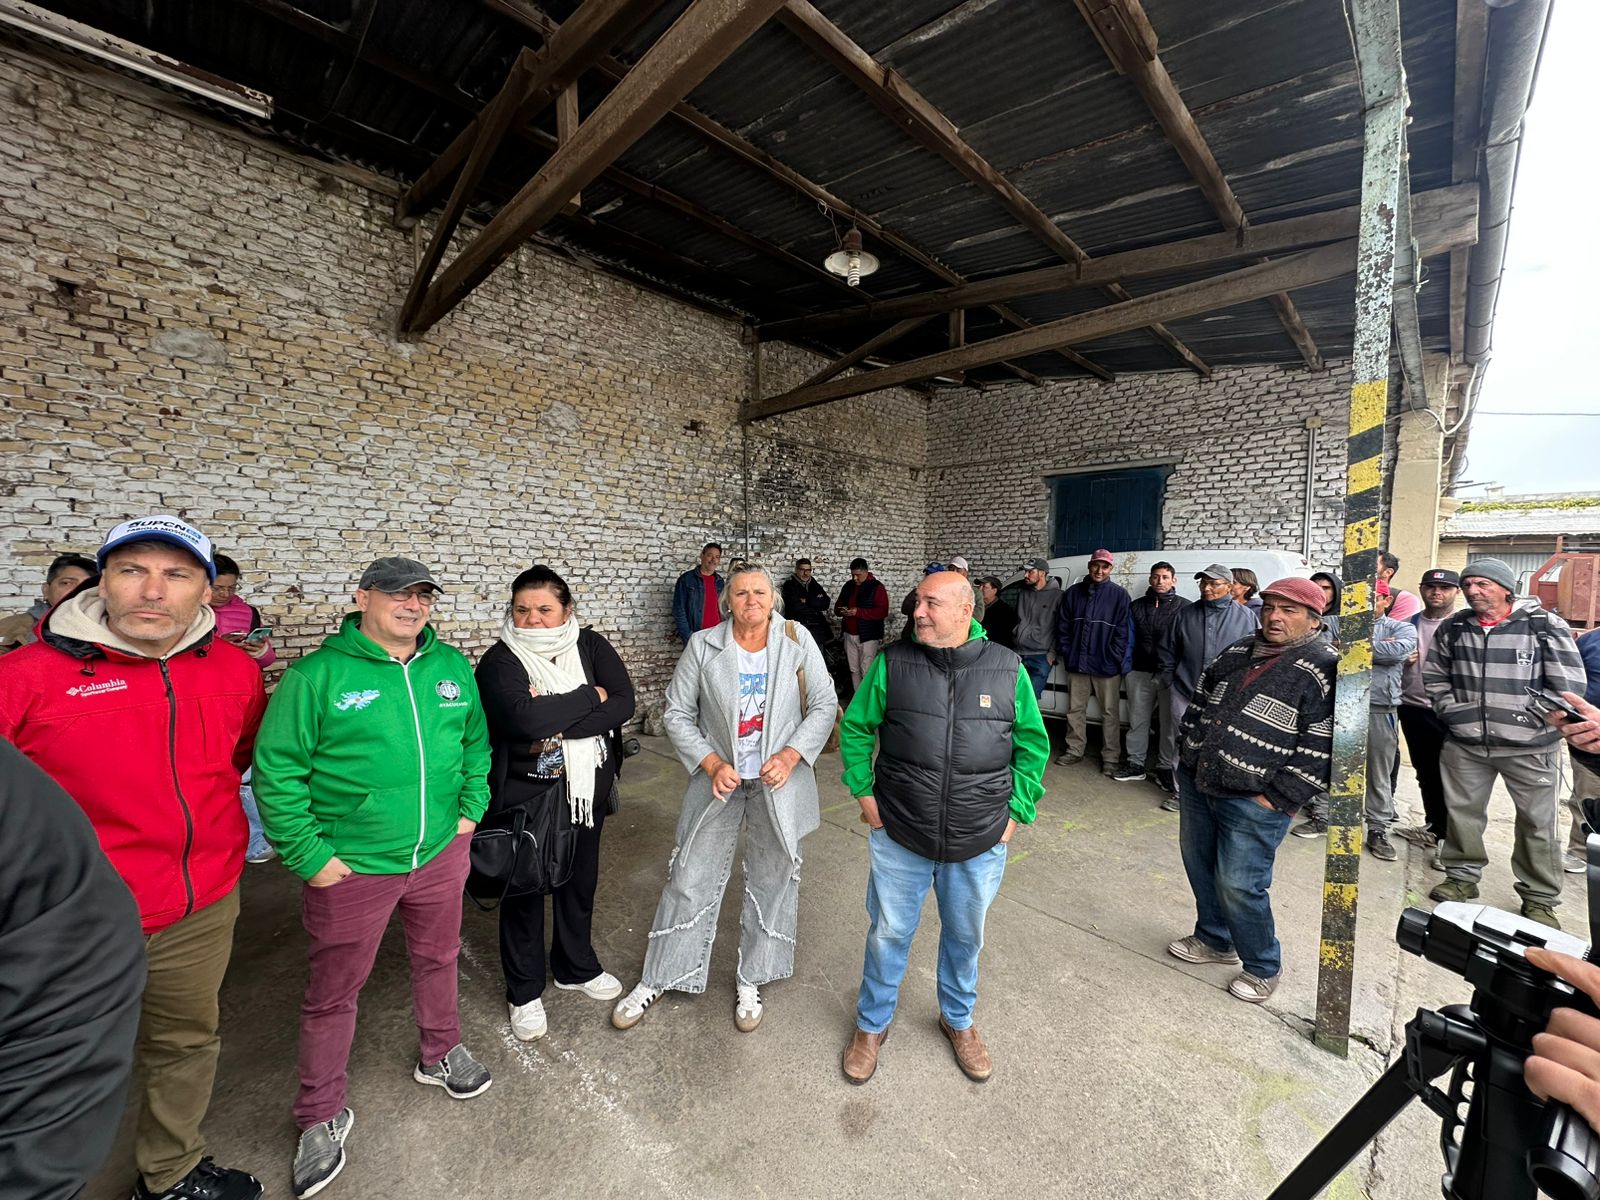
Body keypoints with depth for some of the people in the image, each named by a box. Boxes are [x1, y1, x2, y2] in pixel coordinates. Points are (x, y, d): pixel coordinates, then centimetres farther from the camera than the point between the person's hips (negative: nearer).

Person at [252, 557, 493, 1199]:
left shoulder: (453, 667, -1)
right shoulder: (317, 675, -14)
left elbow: (476, 743, 9)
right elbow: (277, 771, -12)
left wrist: (470, 810, 4)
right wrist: (310, 857, -14)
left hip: (440, 856, 4)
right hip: (351, 869, -4)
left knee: (437, 959, 24)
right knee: (333, 993, 15)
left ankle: (440, 1054, 50)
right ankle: (322, 1116, 40)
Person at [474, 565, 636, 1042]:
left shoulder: (591, 646, -4)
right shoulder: (499, 662, -14)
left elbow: (624, 704, -16)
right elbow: (524, 719, -32)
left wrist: (555, 721, -24)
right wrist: (589, 698, -21)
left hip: (587, 790, 4)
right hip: (525, 795, -3)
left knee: (580, 881, 20)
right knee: (525, 889, 14)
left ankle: (576, 967, 45)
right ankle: (523, 991, 37)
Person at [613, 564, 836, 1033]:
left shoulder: (797, 641, -8)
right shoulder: (702, 645, -8)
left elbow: (824, 705, -4)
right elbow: (678, 713, -3)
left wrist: (790, 755, -15)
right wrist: (712, 765, -14)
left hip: (779, 779, 1)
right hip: (719, 777, 0)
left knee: (772, 879, 14)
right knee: (690, 878, 10)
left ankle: (750, 981, 38)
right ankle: (657, 979, 33)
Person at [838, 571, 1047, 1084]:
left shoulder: (1008, 669, -7)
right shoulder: (893, 663, -10)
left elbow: (1033, 744, 3)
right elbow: (855, 728, 2)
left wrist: (1016, 811, 0)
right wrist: (864, 793, -2)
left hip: (979, 845, 1)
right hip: (898, 837, -1)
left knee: (965, 936, 22)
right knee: (888, 934, 16)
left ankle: (959, 1019, 50)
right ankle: (872, 1024, 42)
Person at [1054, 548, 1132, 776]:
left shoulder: (1119, 594, -2)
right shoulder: (1073, 592, 6)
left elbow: (1123, 631, -5)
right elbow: (1062, 626, 9)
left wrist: (1114, 658, -9)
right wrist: (1067, 652, 2)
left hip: (1106, 665, -3)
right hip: (1077, 663, 3)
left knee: (1110, 712, 4)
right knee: (1075, 709, 12)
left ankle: (1111, 757, 14)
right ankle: (1074, 750, 25)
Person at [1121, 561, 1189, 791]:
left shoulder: (1184, 607, 1)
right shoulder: (1136, 606, 11)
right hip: (1141, 672, 3)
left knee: (1169, 723, 3)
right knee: (1137, 720, 8)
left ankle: (1165, 768, 16)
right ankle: (1135, 765, 19)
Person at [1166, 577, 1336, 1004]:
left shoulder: (1323, 671, -12)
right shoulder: (1238, 652, 8)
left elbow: (1321, 750, -15)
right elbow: (1200, 701, 17)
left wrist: (1277, 799, -15)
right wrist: (1189, 753, 11)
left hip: (1253, 803, -7)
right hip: (1196, 784, 7)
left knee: (1239, 885, 0)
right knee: (1199, 865, 19)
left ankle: (1263, 968, 26)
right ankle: (1215, 939, 42)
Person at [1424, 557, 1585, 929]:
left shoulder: (1545, 625, -6)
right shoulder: (1453, 628, 3)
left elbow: (1569, 684, -6)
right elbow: (1434, 675, 13)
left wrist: (1537, 720, -12)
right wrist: (1451, 711, 2)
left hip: (1529, 746, -2)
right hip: (1465, 744, 3)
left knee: (1538, 822, 9)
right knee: (1461, 811, 12)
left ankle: (1540, 898, 24)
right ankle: (1462, 877, 29)